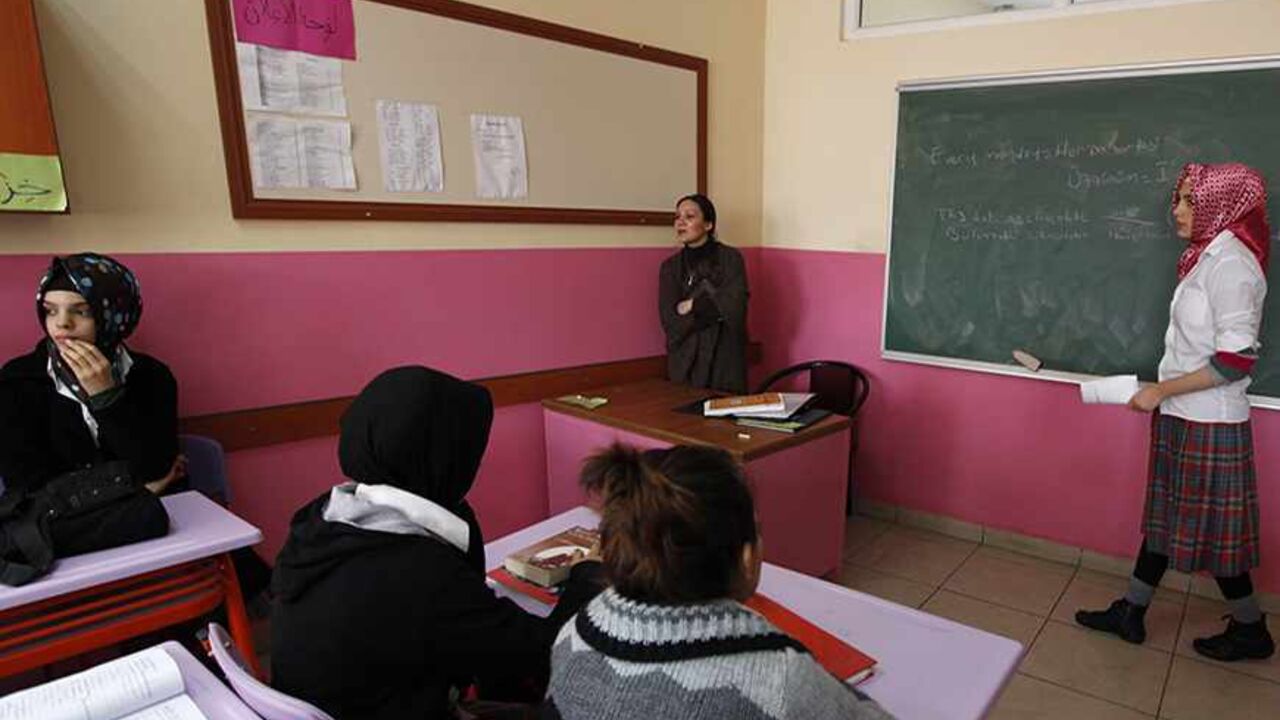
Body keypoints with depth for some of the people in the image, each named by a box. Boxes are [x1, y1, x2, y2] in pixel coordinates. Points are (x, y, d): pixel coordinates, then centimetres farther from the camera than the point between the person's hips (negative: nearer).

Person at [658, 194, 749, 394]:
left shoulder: (730, 258, -3)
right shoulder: (670, 266, 6)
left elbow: (733, 309, -15)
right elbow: (671, 321, -5)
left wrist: (692, 306, -7)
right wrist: (716, 311, -11)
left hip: (724, 360, -2)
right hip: (684, 362, 3)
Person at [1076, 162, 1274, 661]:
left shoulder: (1229, 261, -17)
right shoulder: (1206, 257, 10)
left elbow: (1237, 358, -22)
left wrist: (1161, 390, -17)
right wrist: (1163, 394, 12)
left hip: (1209, 424, -9)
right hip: (1183, 416, 9)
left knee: (1209, 528, 6)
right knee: (1166, 515, 14)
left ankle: (1251, 630, 26)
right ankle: (1131, 613, 24)